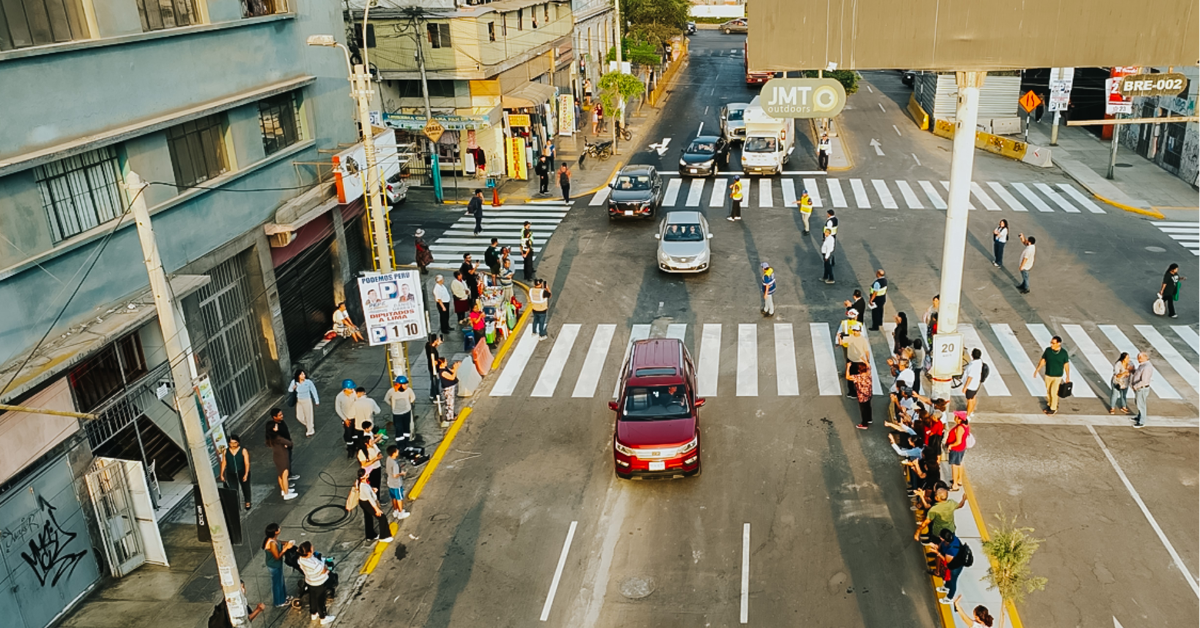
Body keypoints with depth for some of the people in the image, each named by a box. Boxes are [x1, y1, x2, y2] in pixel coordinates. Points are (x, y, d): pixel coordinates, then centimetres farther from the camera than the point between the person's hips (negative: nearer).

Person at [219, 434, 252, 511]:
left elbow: (247, 463, -16)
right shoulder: (225, 452, -8)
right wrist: (221, 474, 0)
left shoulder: (243, 451, -15)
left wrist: (246, 474, -22)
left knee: (245, 488, 19)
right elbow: (223, 463, 0)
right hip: (231, 474, 1)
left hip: (242, 473, 0)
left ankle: (247, 502, 42)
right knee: (233, 490, -6)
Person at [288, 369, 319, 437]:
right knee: (299, 417, 15)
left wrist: (317, 401, -7)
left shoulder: (308, 382, -24)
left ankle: (310, 430, 33)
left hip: (307, 401, -4)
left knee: (308, 416, 10)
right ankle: (309, 425, 45)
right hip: (299, 401, 4)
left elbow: (314, 391, -14)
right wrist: (293, 388, -24)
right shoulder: (294, 381, -15)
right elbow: (289, 390, 0)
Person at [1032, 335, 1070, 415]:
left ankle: (1053, 408, 18)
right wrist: (1036, 370, -3)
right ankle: (1049, 405, 35)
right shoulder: (1048, 350, -11)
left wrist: (1068, 377, -1)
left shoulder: (1064, 352, -15)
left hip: (1058, 377, -3)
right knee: (1048, 391, 15)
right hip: (1048, 375, 3)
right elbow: (1042, 361, -1)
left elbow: (1066, 365, -5)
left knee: (1054, 392, 0)